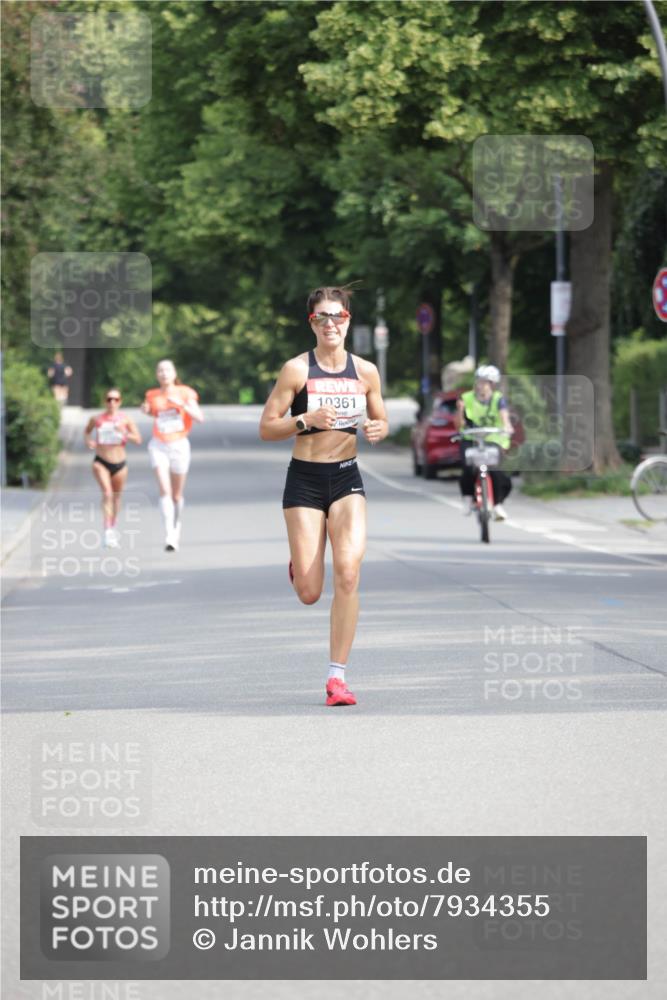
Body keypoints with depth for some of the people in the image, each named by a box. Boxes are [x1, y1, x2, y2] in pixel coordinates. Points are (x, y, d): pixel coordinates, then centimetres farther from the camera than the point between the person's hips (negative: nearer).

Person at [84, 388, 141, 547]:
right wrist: (89, 441, -2)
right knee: (107, 493, -19)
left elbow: (138, 440, -7)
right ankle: (108, 532, -25)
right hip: (101, 462, -2)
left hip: (119, 464, 2)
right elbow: (87, 431, 18)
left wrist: (125, 433, -24)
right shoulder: (97, 419, -1)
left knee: (116, 496, 15)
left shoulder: (126, 420, -3)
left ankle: (113, 526, 40)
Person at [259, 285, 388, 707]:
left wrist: (379, 430, -5)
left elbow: (380, 420, 18)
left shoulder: (365, 372, 4)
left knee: (348, 573, -17)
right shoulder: (297, 369, -5)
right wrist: (307, 420, -20)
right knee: (309, 593, -3)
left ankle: (338, 675, -8)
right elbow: (266, 428, -4)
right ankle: (300, 567, 37)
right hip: (305, 480, -2)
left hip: (347, 478, 2)